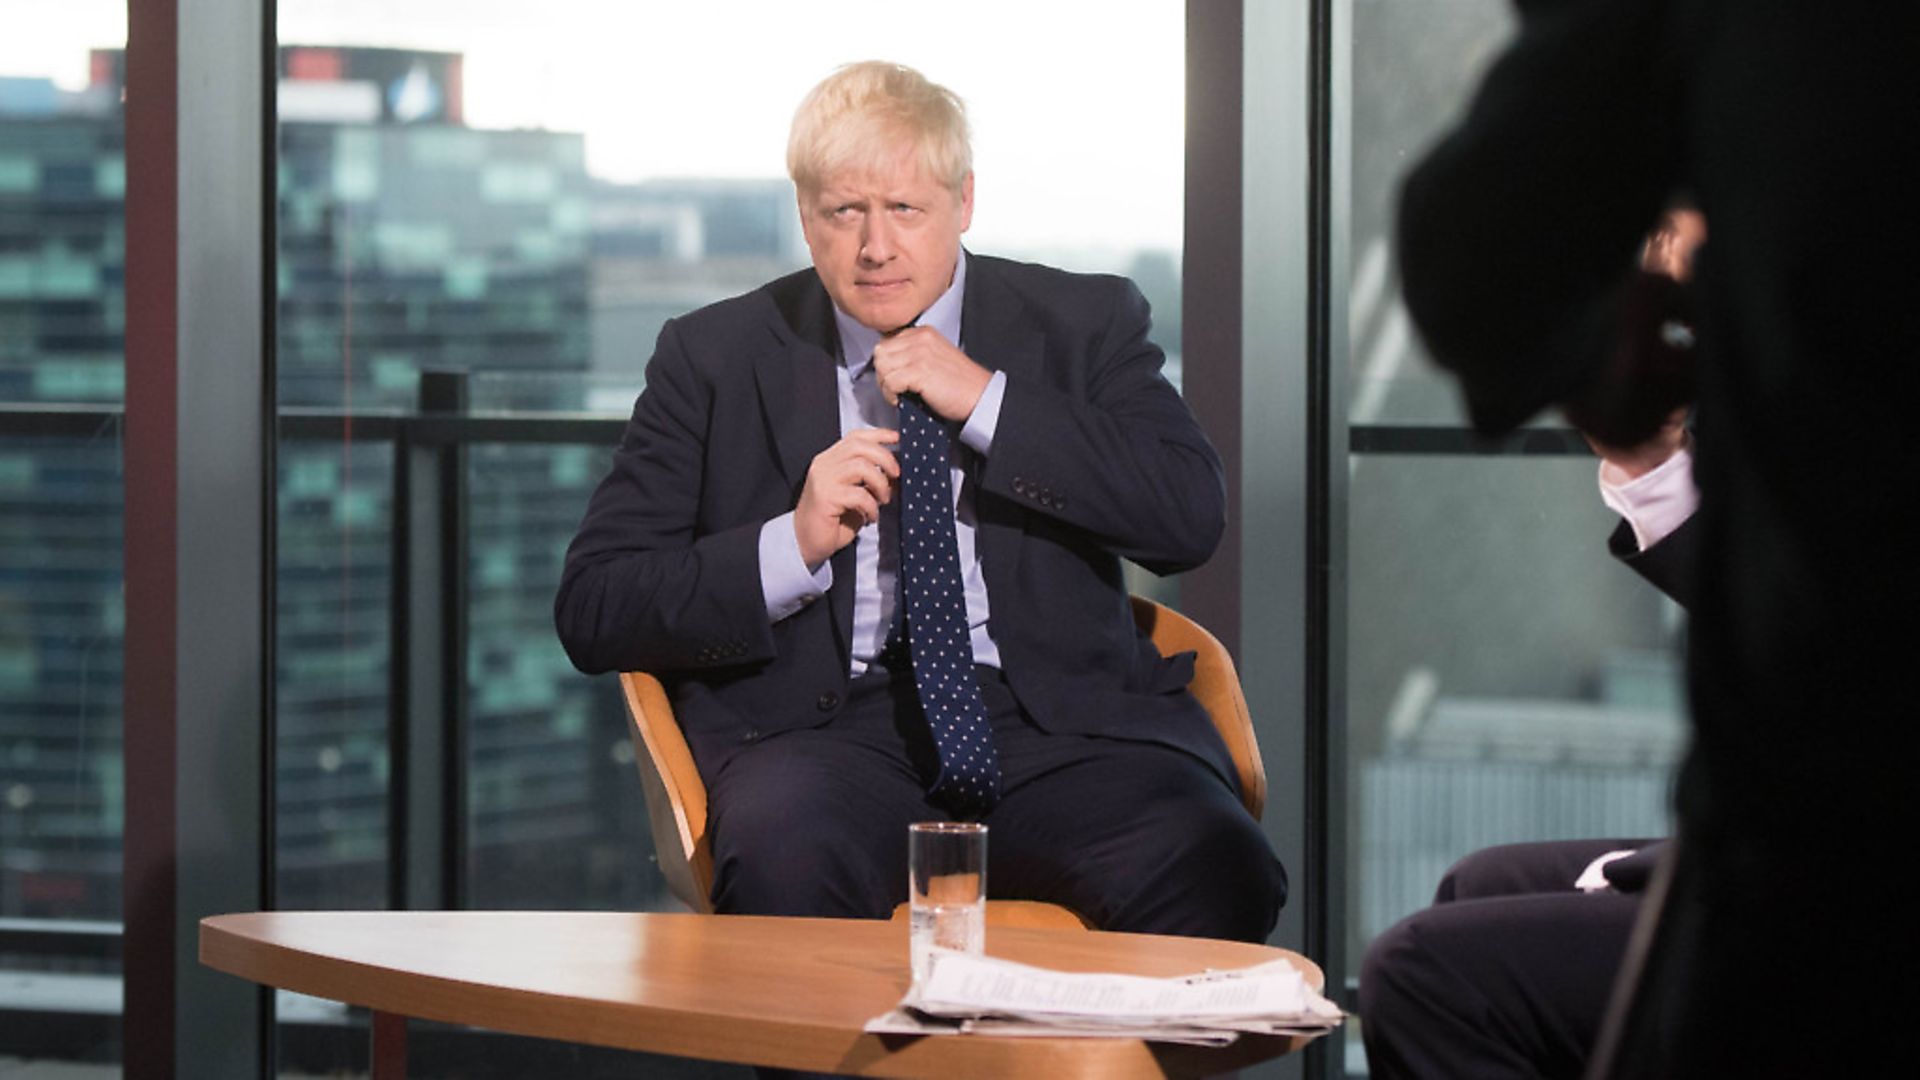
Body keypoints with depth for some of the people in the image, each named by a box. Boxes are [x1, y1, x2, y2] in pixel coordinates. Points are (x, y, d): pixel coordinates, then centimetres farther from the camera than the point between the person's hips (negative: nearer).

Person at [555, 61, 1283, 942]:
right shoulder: (715, 358, 13)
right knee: (784, 869, -37)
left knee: (1213, 875, -31)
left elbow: (1192, 519, 0)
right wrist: (793, 546, -9)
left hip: (1056, 726, 1)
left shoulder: (1081, 325, 15)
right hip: (827, 729, -1)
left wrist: (986, 402, -5)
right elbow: (592, 610, 6)